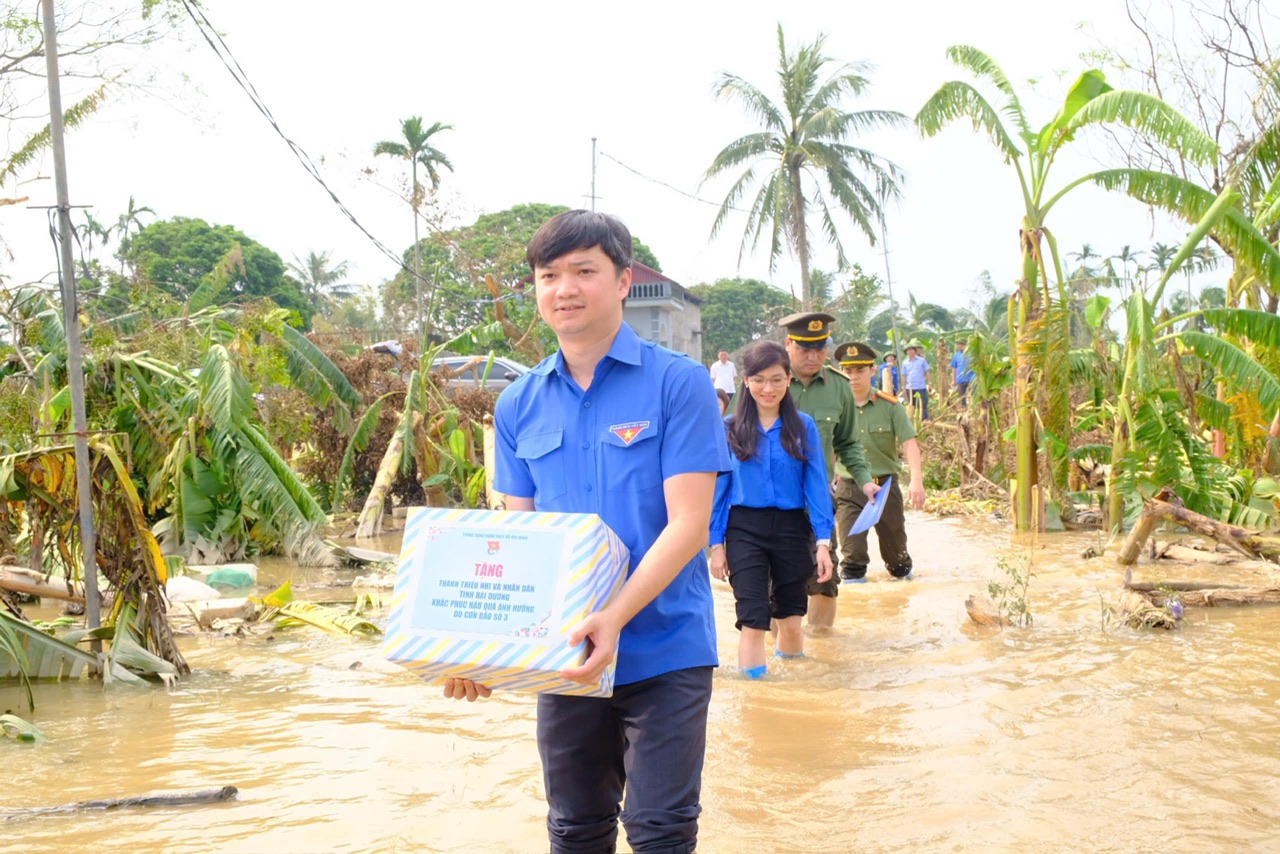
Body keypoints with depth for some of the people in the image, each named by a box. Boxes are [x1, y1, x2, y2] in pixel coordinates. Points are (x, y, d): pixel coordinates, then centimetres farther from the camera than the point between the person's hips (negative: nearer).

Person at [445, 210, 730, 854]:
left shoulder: (678, 383, -8)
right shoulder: (519, 404, 6)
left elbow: (688, 522, -14)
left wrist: (615, 617, -26)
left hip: (663, 649, -4)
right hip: (563, 655, 4)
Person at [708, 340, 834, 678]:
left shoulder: (803, 427, -1)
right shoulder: (730, 428, -1)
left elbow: (816, 485, -2)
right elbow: (719, 488, 2)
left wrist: (823, 542, -8)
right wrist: (716, 544, 0)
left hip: (792, 529, 1)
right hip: (745, 530, -1)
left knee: (791, 621, 12)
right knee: (753, 619, -5)